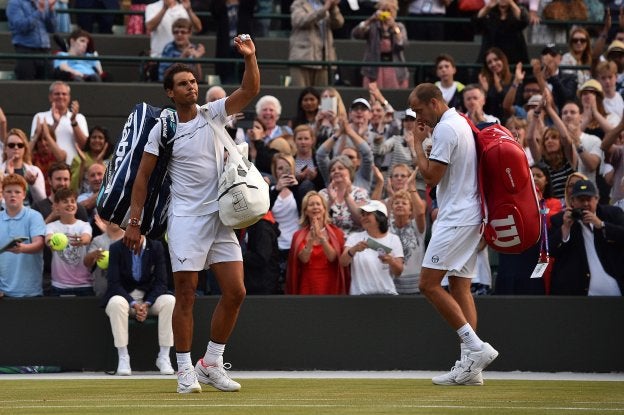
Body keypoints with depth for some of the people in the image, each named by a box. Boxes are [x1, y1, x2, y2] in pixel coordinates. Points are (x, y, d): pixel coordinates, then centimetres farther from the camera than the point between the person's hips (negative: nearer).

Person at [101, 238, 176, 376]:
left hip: (149, 298, 2)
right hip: (124, 296, -2)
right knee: (116, 303, -37)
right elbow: (114, 283, -11)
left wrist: (147, 304, -20)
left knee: (170, 301, -28)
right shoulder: (117, 248, -7)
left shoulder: (156, 248, -3)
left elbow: (161, 283, -4)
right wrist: (133, 304, -23)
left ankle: (164, 357, -24)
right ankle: (123, 358, -31)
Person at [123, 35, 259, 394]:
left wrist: (250, 57, -21)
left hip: (221, 218, 4)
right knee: (186, 295, -6)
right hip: (186, 219, -4)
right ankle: (185, 371, 2)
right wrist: (134, 222, -2)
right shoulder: (162, 129, -1)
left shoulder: (213, 114, 6)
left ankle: (212, 364, 12)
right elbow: (143, 177, 2)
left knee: (235, 293, -1)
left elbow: (250, 90, -4)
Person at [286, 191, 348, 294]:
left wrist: (321, 237, -22)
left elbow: (332, 257, -10)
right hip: (308, 287, 0)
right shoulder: (299, 235, 7)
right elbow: (304, 258, -8)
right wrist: (312, 238, -21)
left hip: (330, 287, 0)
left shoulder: (335, 232, 4)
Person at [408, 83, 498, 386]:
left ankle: (475, 347, -17)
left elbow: (431, 176, -15)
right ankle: (470, 367, 2)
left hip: (456, 218, -10)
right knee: (460, 287, 7)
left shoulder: (445, 128, -14)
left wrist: (418, 143, -5)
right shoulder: (461, 123, 18)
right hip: (469, 216, 10)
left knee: (429, 283, -12)